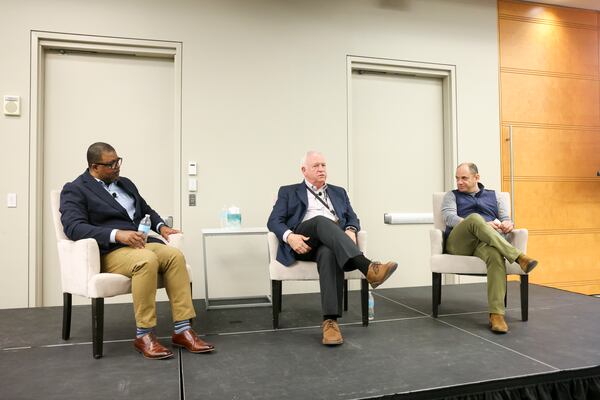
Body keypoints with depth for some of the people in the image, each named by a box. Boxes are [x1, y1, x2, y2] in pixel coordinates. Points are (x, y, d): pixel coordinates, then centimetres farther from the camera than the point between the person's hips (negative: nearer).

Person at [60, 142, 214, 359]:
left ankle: (182, 330, -22)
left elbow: (146, 210, 29)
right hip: (108, 251, -6)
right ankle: (144, 335, -23)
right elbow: (74, 227, -15)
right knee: (147, 260, -36)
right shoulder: (74, 190, 0)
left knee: (175, 255, -23)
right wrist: (117, 234, -28)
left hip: (140, 242, 6)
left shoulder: (125, 183, 20)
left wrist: (161, 226, 7)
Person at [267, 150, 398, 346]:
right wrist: (289, 236, -14)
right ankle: (367, 267, -50)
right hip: (303, 241, -2)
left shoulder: (339, 192, 29)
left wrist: (351, 231, -7)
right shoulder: (288, 192, 20)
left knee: (329, 254, -37)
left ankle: (330, 320, -42)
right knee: (322, 221, -36)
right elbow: (273, 221, 8)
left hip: (332, 243, 2)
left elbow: (352, 218, 19)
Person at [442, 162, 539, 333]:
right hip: (458, 243, -1)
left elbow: (506, 219, 19)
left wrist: (508, 224, -10)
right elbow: (449, 217, 0)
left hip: (486, 242, 1)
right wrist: (483, 225, -16)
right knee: (475, 218, -36)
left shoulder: (493, 195, 28)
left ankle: (496, 315, -43)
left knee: (495, 254, -39)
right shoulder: (452, 195, 21)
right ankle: (518, 256, -37)